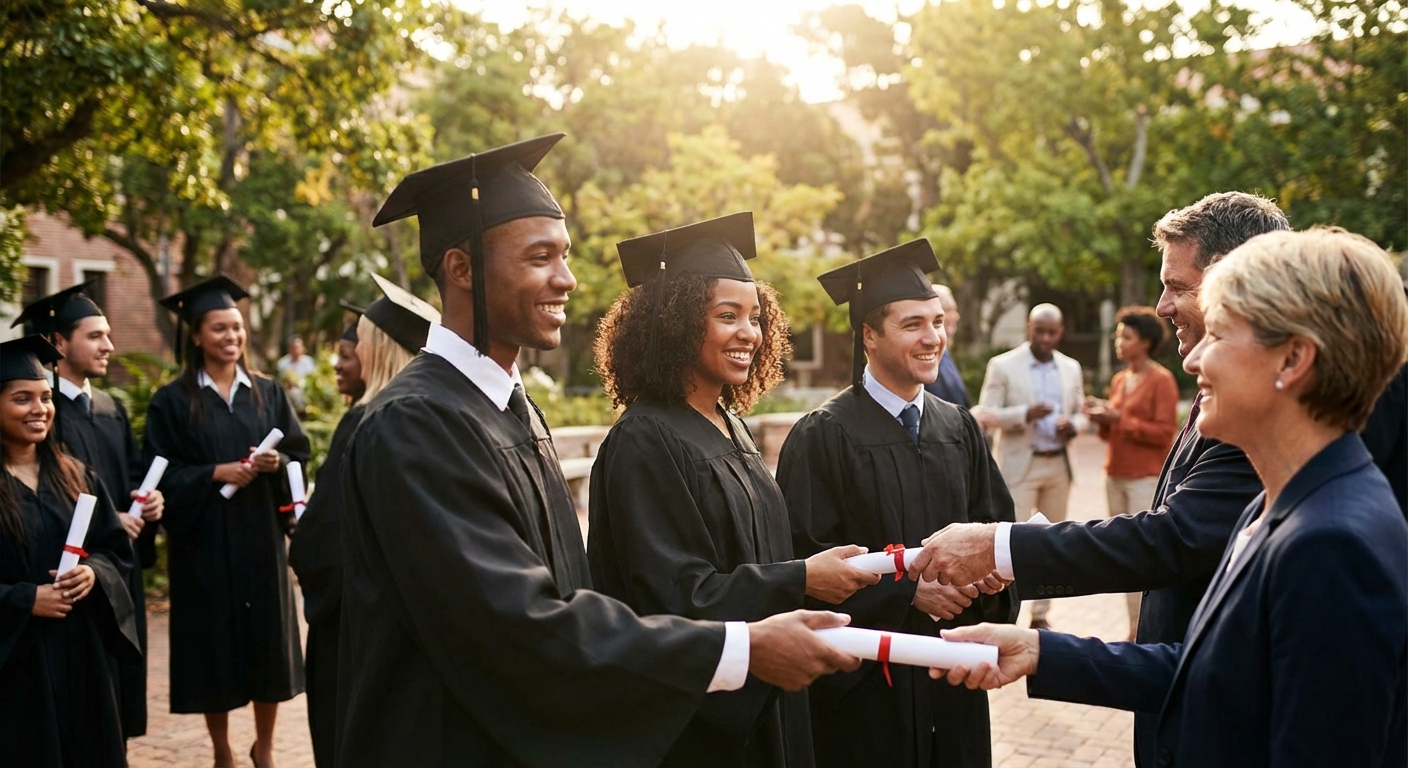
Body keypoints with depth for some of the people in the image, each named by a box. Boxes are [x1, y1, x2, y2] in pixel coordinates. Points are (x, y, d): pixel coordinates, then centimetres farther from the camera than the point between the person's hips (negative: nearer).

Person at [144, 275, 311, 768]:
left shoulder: (268, 393, 8)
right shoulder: (172, 402, -2)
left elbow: (300, 453, 6)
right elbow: (162, 474, -5)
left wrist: (277, 463, -14)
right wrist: (214, 473, -18)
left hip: (261, 536, 3)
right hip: (204, 540, -2)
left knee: (267, 640, 6)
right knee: (213, 643, 3)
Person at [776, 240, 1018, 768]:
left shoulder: (960, 428, 8)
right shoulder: (823, 436, -9)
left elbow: (997, 523, 13)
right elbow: (805, 557, -14)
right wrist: (908, 586, -18)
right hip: (865, 676, -5)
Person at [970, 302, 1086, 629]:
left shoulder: (1071, 368, 11)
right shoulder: (1002, 366, -3)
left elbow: (1081, 414, 15)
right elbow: (986, 413, -7)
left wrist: (1073, 425, -8)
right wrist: (1025, 414, -23)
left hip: (1059, 465, 5)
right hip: (1020, 464, -5)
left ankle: (1040, 615, 18)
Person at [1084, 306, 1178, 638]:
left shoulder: (1161, 380, -7)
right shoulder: (1119, 380, 15)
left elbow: (1164, 432, -12)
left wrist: (1119, 418, -15)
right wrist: (1102, 418, 2)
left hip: (1146, 477, -7)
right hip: (1116, 476, 7)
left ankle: (1143, 629, -6)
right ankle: (1135, 627, 11)